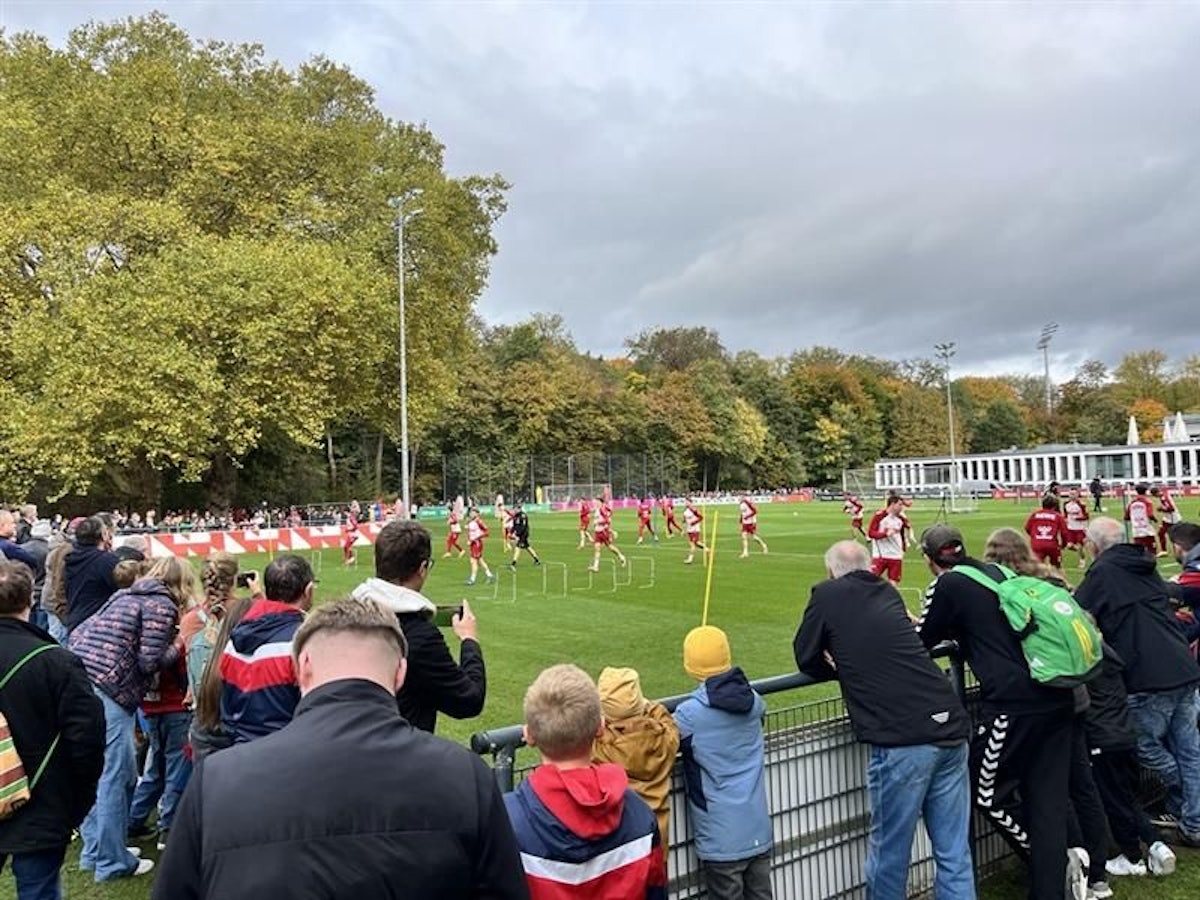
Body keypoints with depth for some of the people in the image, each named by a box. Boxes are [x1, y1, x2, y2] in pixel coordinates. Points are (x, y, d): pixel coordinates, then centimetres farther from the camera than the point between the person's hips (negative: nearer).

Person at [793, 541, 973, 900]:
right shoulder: (888, 592, 18)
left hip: (901, 738, -6)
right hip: (950, 725, 6)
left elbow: (806, 660, 9)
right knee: (954, 853, 14)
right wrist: (858, 664, 17)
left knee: (889, 853, 10)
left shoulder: (827, 595, 4)